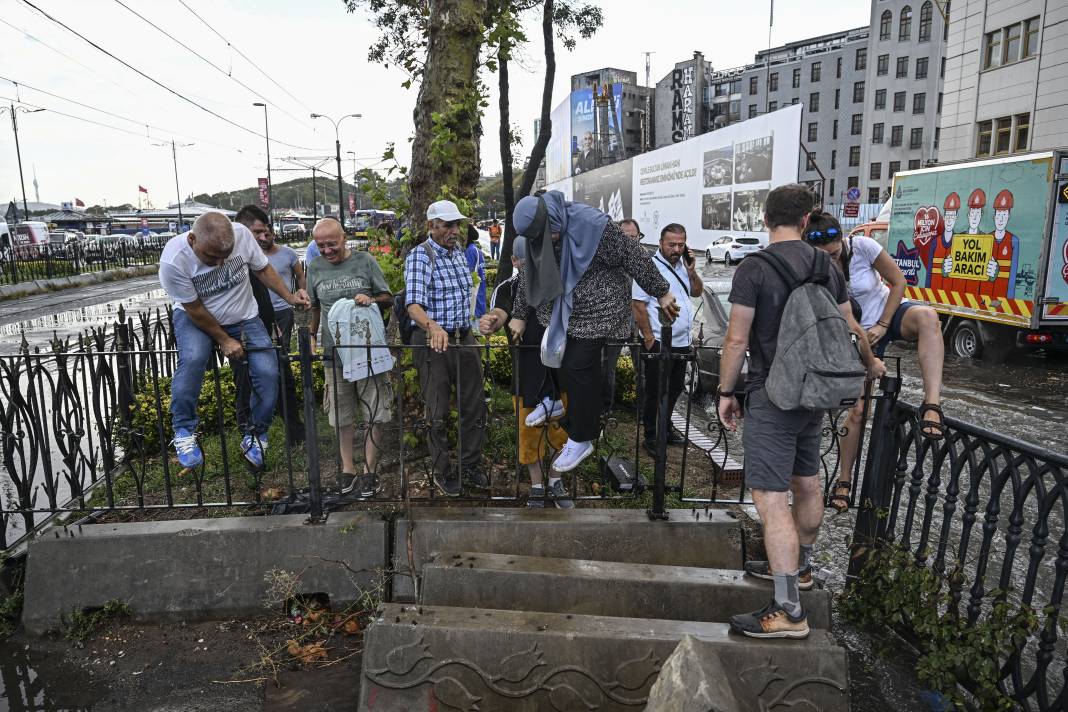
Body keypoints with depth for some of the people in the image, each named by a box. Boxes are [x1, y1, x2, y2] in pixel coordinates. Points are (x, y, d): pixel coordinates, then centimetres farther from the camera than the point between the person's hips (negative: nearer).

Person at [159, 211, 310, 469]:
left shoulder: (242, 234, -24)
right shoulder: (173, 261, -30)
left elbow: (263, 269, -5)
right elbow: (194, 309, -18)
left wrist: (290, 297, -15)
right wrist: (224, 340, -12)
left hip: (243, 316, 3)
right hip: (196, 316, -3)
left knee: (268, 371, -13)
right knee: (193, 359, -33)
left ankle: (255, 437, 9)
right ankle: (184, 431, -11)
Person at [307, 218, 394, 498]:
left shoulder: (365, 261, -1)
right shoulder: (315, 268, 7)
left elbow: (388, 298, 4)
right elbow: (315, 307, 17)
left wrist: (371, 299, -16)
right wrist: (311, 337, 10)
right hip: (334, 352, 2)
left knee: (375, 414, 3)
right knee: (342, 416, 11)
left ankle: (369, 470, 16)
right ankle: (347, 468, 25)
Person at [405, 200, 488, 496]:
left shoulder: (459, 252, 9)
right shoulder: (419, 256, -14)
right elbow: (413, 304, -28)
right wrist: (433, 326, -47)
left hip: (464, 338, 6)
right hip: (433, 340, -6)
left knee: (475, 405, 10)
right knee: (438, 412, 5)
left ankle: (471, 464, 27)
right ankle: (442, 471, 21)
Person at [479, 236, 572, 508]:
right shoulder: (508, 288, -2)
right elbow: (499, 313, -21)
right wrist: (489, 323, -45)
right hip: (526, 370, -2)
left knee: (561, 429, 8)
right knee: (530, 429, 6)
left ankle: (556, 483, 29)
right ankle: (536, 486, 26)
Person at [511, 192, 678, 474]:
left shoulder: (593, 225, -22)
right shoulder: (539, 235, -2)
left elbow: (634, 257, -14)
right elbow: (529, 273, 11)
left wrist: (661, 292, -7)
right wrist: (519, 314, 15)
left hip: (595, 311, -6)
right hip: (561, 310, 6)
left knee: (578, 369, -6)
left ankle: (580, 440, 8)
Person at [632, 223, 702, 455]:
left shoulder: (682, 265, 12)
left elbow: (697, 292, 18)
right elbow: (638, 304, -16)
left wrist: (691, 270, 1)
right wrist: (649, 337, -17)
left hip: (682, 342, 8)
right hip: (659, 343, -8)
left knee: (674, 390, 17)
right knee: (656, 392, 1)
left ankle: (665, 429, 33)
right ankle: (651, 438, 12)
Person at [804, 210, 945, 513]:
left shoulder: (862, 246, -21)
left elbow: (898, 282, -10)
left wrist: (882, 325, -14)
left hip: (890, 312, 0)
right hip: (858, 333, 0)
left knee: (927, 317, -39)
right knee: (857, 409, -3)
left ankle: (932, 406, -43)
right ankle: (843, 481, 13)